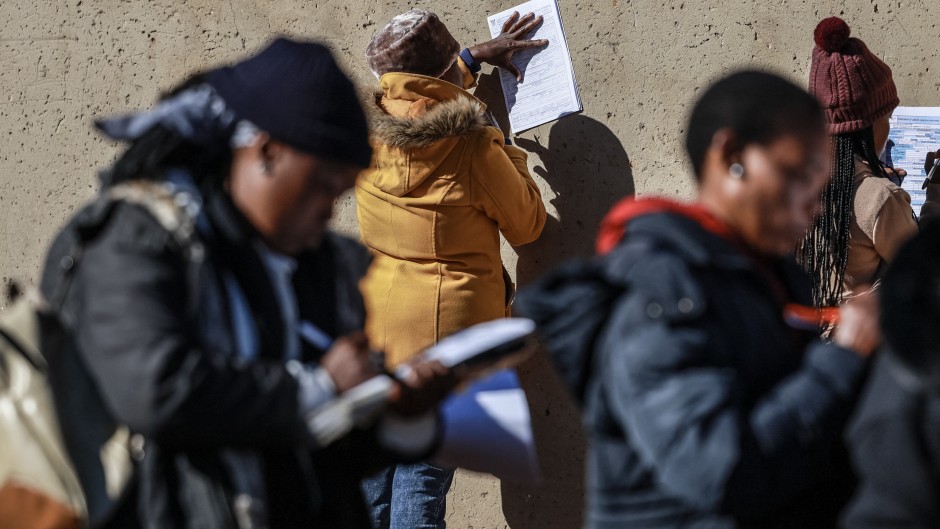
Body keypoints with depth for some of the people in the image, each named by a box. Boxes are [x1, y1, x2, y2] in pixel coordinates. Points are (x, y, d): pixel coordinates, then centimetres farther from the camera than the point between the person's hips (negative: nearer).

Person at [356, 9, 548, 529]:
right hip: (446, 334, -4)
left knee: (371, 477, 14)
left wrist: (473, 57, 27)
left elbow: (419, 110, 23)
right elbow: (526, 226, 0)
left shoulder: (366, 133, -3)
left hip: (373, 329, 4)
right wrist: (509, 154, 11)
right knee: (421, 484, -1)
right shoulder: (474, 148, -16)